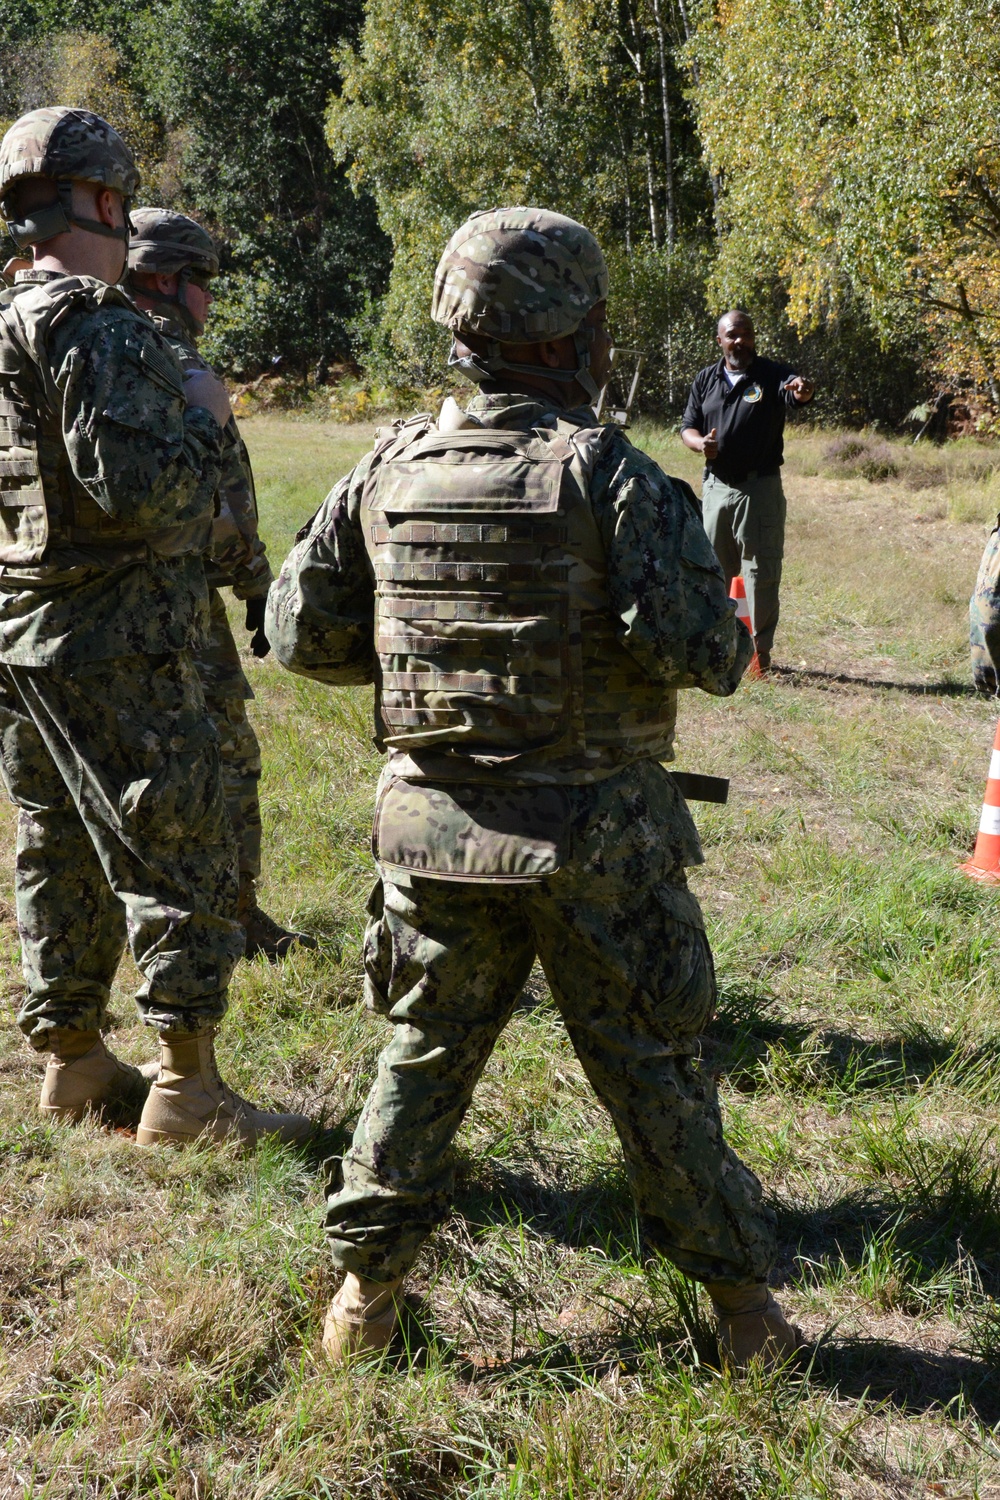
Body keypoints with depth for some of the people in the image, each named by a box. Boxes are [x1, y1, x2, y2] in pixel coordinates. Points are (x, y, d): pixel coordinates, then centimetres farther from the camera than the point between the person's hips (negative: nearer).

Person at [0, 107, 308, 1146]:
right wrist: (201, 415, -8)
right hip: (112, 647, -9)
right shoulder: (99, 329, -16)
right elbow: (138, 488, -24)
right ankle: (186, 1089, 2)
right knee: (180, 857, -2)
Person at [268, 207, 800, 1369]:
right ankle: (741, 1300, 24)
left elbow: (302, 633, 4)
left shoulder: (392, 467, 0)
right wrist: (724, 637, 2)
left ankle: (363, 1290, 26)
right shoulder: (608, 471, -13)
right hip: (595, 835, -3)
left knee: (421, 1057, 18)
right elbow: (696, 648, -21)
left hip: (434, 824, 3)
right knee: (652, 1070, 10)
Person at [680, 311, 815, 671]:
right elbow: (687, 427, 12)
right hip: (716, 486, 4)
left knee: (762, 570, -1)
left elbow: (794, 391, -26)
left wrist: (802, 391, -51)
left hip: (760, 488, -4)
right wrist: (700, 442, -12)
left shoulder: (772, 375, -4)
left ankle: (761, 646, 8)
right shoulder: (706, 379, 9)